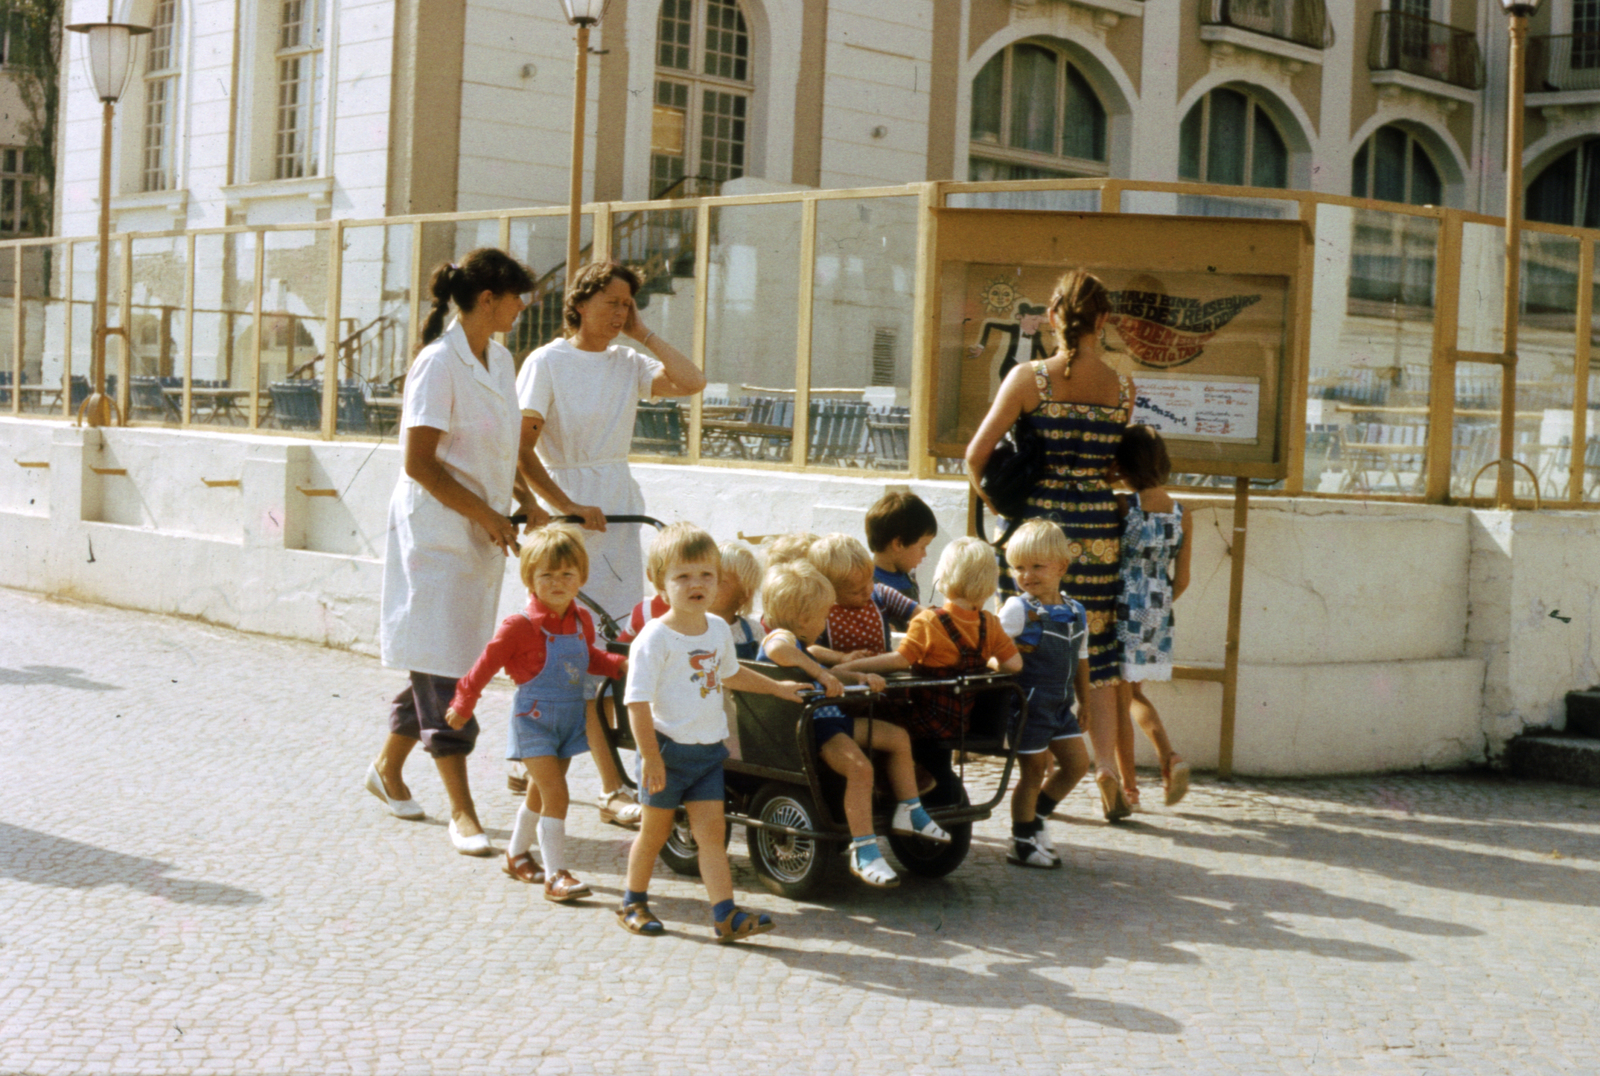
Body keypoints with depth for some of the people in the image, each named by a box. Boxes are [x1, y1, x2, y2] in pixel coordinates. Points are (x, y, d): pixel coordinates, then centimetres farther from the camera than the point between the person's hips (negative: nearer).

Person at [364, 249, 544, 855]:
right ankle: (462, 811, -3)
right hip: (437, 529, -8)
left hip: (484, 531, 8)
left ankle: (388, 769, 31)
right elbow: (419, 463, -18)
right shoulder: (439, 362, -15)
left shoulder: (499, 359, 11)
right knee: (443, 666, -5)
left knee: (443, 661, 14)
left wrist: (524, 505, 11)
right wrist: (487, 516, -16)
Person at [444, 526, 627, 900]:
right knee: (555, 794, -14)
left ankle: (517, 854, 39)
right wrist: (463, 705, 0)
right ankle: (556, 874, -11)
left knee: (541, 793, 20)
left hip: (569, 720, 7)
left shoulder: (582, 621, 0)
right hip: (533, 719, -7)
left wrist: (620, 664, 2)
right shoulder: (520, 627, -18)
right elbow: (487, 665, -8)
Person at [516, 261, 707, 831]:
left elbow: (691, 382, -6)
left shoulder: (628, 363, 9)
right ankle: (613, 791, -6)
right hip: (570, 508, -6)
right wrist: (566, 507, -17)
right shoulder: (547, 363, -5)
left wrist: (644, 334, -2)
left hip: (622, 505, 6)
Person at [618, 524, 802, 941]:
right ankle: (634, 903, 28)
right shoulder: (655, 638, -15)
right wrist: (650, 756, -22)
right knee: (656, 830, 9)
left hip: (709, 750, 5)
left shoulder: (719, 629, 7)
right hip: (668, 749, -5)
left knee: (711, 830, -1)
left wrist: (777, 688, 33)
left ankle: (725, 915, -6)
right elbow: (638, 701, -18)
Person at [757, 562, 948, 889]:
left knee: (898, 736, 17)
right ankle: (863, 851, -31)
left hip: (827, 719, 12)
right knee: (859, 765, -34)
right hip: (806, 729, -11)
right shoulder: (780, 638, -14)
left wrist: (859, 677, 16)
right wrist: (820, 673, -38)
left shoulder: (797, 644, 21)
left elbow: (826, 677, 32)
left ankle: (909, 813, 27)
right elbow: (777, 650, -41)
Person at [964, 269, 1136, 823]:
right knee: (1097, 653, 12)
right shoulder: (1123, 389, 0)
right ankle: (1107, 770, 8)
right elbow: (1113, 459, 7)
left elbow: (976, 455, -6)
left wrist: (996, 503, 10)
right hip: (1098, 528, 2)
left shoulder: (1028, 378, -7)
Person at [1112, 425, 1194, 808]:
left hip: (1123, 611, -5)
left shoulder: (1122, 506, -13)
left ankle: (1128, 786, 10)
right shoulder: (1182, 516, 2)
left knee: (1120, 700, 6)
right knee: (1135, 694, 22)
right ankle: (1170, 758, 3)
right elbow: (1181, 580, 5)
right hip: (1159, 617, 5)